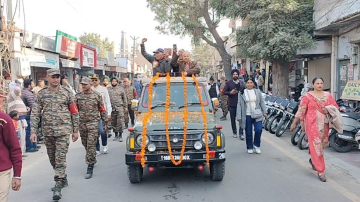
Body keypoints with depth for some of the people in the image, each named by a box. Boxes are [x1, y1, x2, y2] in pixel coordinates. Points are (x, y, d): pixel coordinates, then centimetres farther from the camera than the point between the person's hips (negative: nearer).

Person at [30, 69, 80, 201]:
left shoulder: (67, 92, -1)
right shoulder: (41, 94, 5)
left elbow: (74, 113, 3)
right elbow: (35, 114, 2)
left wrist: (75, 130, 1)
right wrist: (33, 131, -6)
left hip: (63, 130, -3)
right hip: (48, 132, 4)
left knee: (60, 158, -8)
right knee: (52, 159, 14)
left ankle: (58, 187, -5)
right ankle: (63, 179, 33)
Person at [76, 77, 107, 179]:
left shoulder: (97, 96, 0)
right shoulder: (78, 96, 6)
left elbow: (102, 110, 4)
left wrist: (104, 123, 3)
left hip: (93, 123, -4)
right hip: (82, 123, 4)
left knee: (91, 145, -9)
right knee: (85, 144, 13)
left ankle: (90, 167, -5)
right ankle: (92, 159, 37)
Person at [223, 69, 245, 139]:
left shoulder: (242, 83, 10)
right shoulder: (228, 83, 3)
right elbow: (224, 92, 1)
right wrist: (230, 92, -15)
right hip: (232, 104, 0)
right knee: (233, 119, 9)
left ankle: (241, 133, -1)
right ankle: (234, 132, 23)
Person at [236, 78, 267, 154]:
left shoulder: (257, 91, 9)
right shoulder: (242, 93, 3)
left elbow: (262, 102, 11)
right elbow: (239, 104, 0)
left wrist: (264, 112, 3)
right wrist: (239, 116, -5)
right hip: (247, 116, -1)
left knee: (258, 130, -10)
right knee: (248, 133, 4)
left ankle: (256, 145, 13)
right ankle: (249, 147, 20)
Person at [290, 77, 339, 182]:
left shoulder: (328, 95, 8)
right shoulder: (307, 96, -3)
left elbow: (335, 107, 13)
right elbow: (301, 110, -2)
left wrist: (328, 111, -9)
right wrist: (294, 123, -1)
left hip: (324, 124, 5)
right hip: (312, 124, -4)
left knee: (322, 144, 15)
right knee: (316, 145, -6)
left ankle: (313, 160, 45)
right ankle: (320, 171, -1)